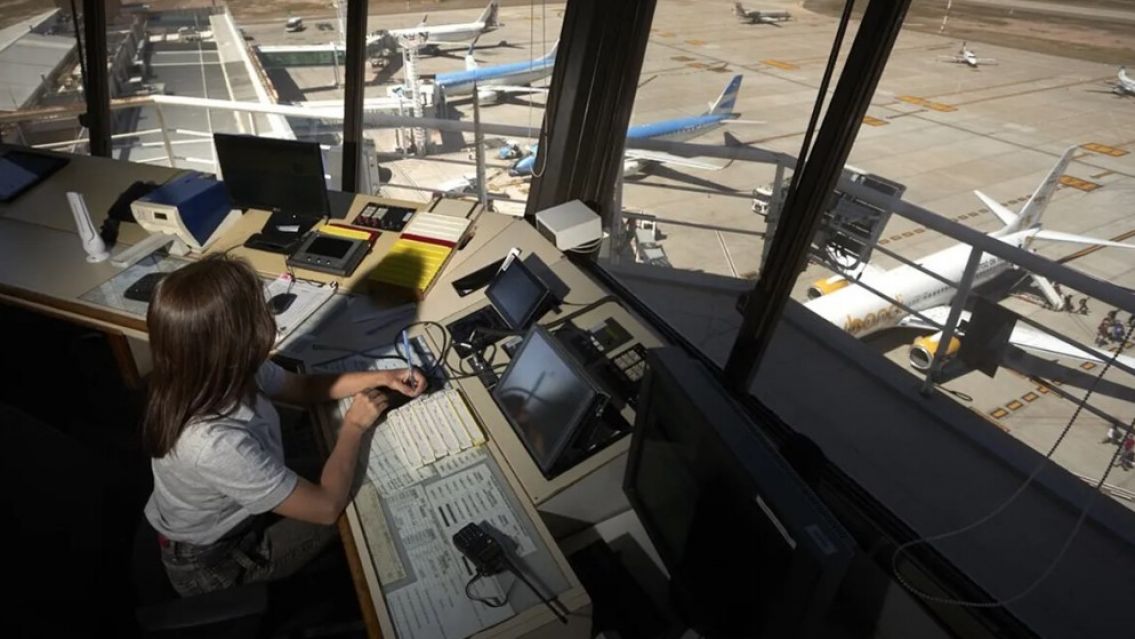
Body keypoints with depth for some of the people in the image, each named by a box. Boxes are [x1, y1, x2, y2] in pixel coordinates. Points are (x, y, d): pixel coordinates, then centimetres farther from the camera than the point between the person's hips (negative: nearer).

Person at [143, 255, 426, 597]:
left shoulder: (211, 374, -20)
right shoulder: (216, 444, -43)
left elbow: (304, 387, 0)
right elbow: (326, 507, -31)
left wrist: (380, 378, -9)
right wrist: (354, 427, -18)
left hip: (225, 515, 6)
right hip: (214, 563, -6)